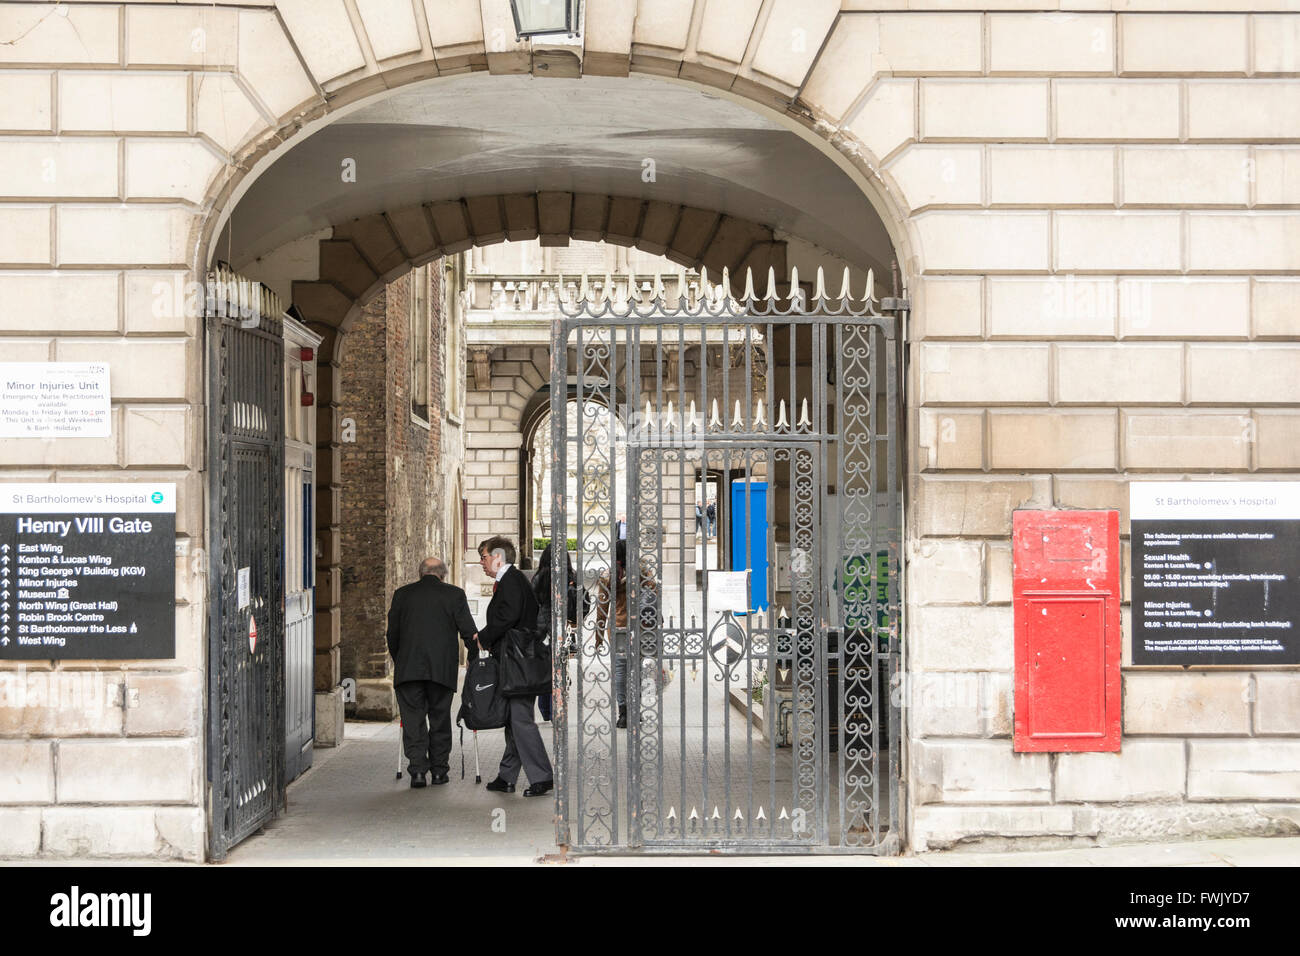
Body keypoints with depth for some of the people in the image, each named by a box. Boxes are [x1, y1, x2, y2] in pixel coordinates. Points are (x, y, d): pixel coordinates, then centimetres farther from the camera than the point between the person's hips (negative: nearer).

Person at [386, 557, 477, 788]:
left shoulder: (402, 594, 8)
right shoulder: (455, 594, 3)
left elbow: (392, 633, 12)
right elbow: (468, 631, 2)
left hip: (408, 669, 0)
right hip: (443, 670, 0)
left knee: (413, 719, 2)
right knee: (440, 719, 11)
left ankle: (417, 770, -6)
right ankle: (439, 769, 14)